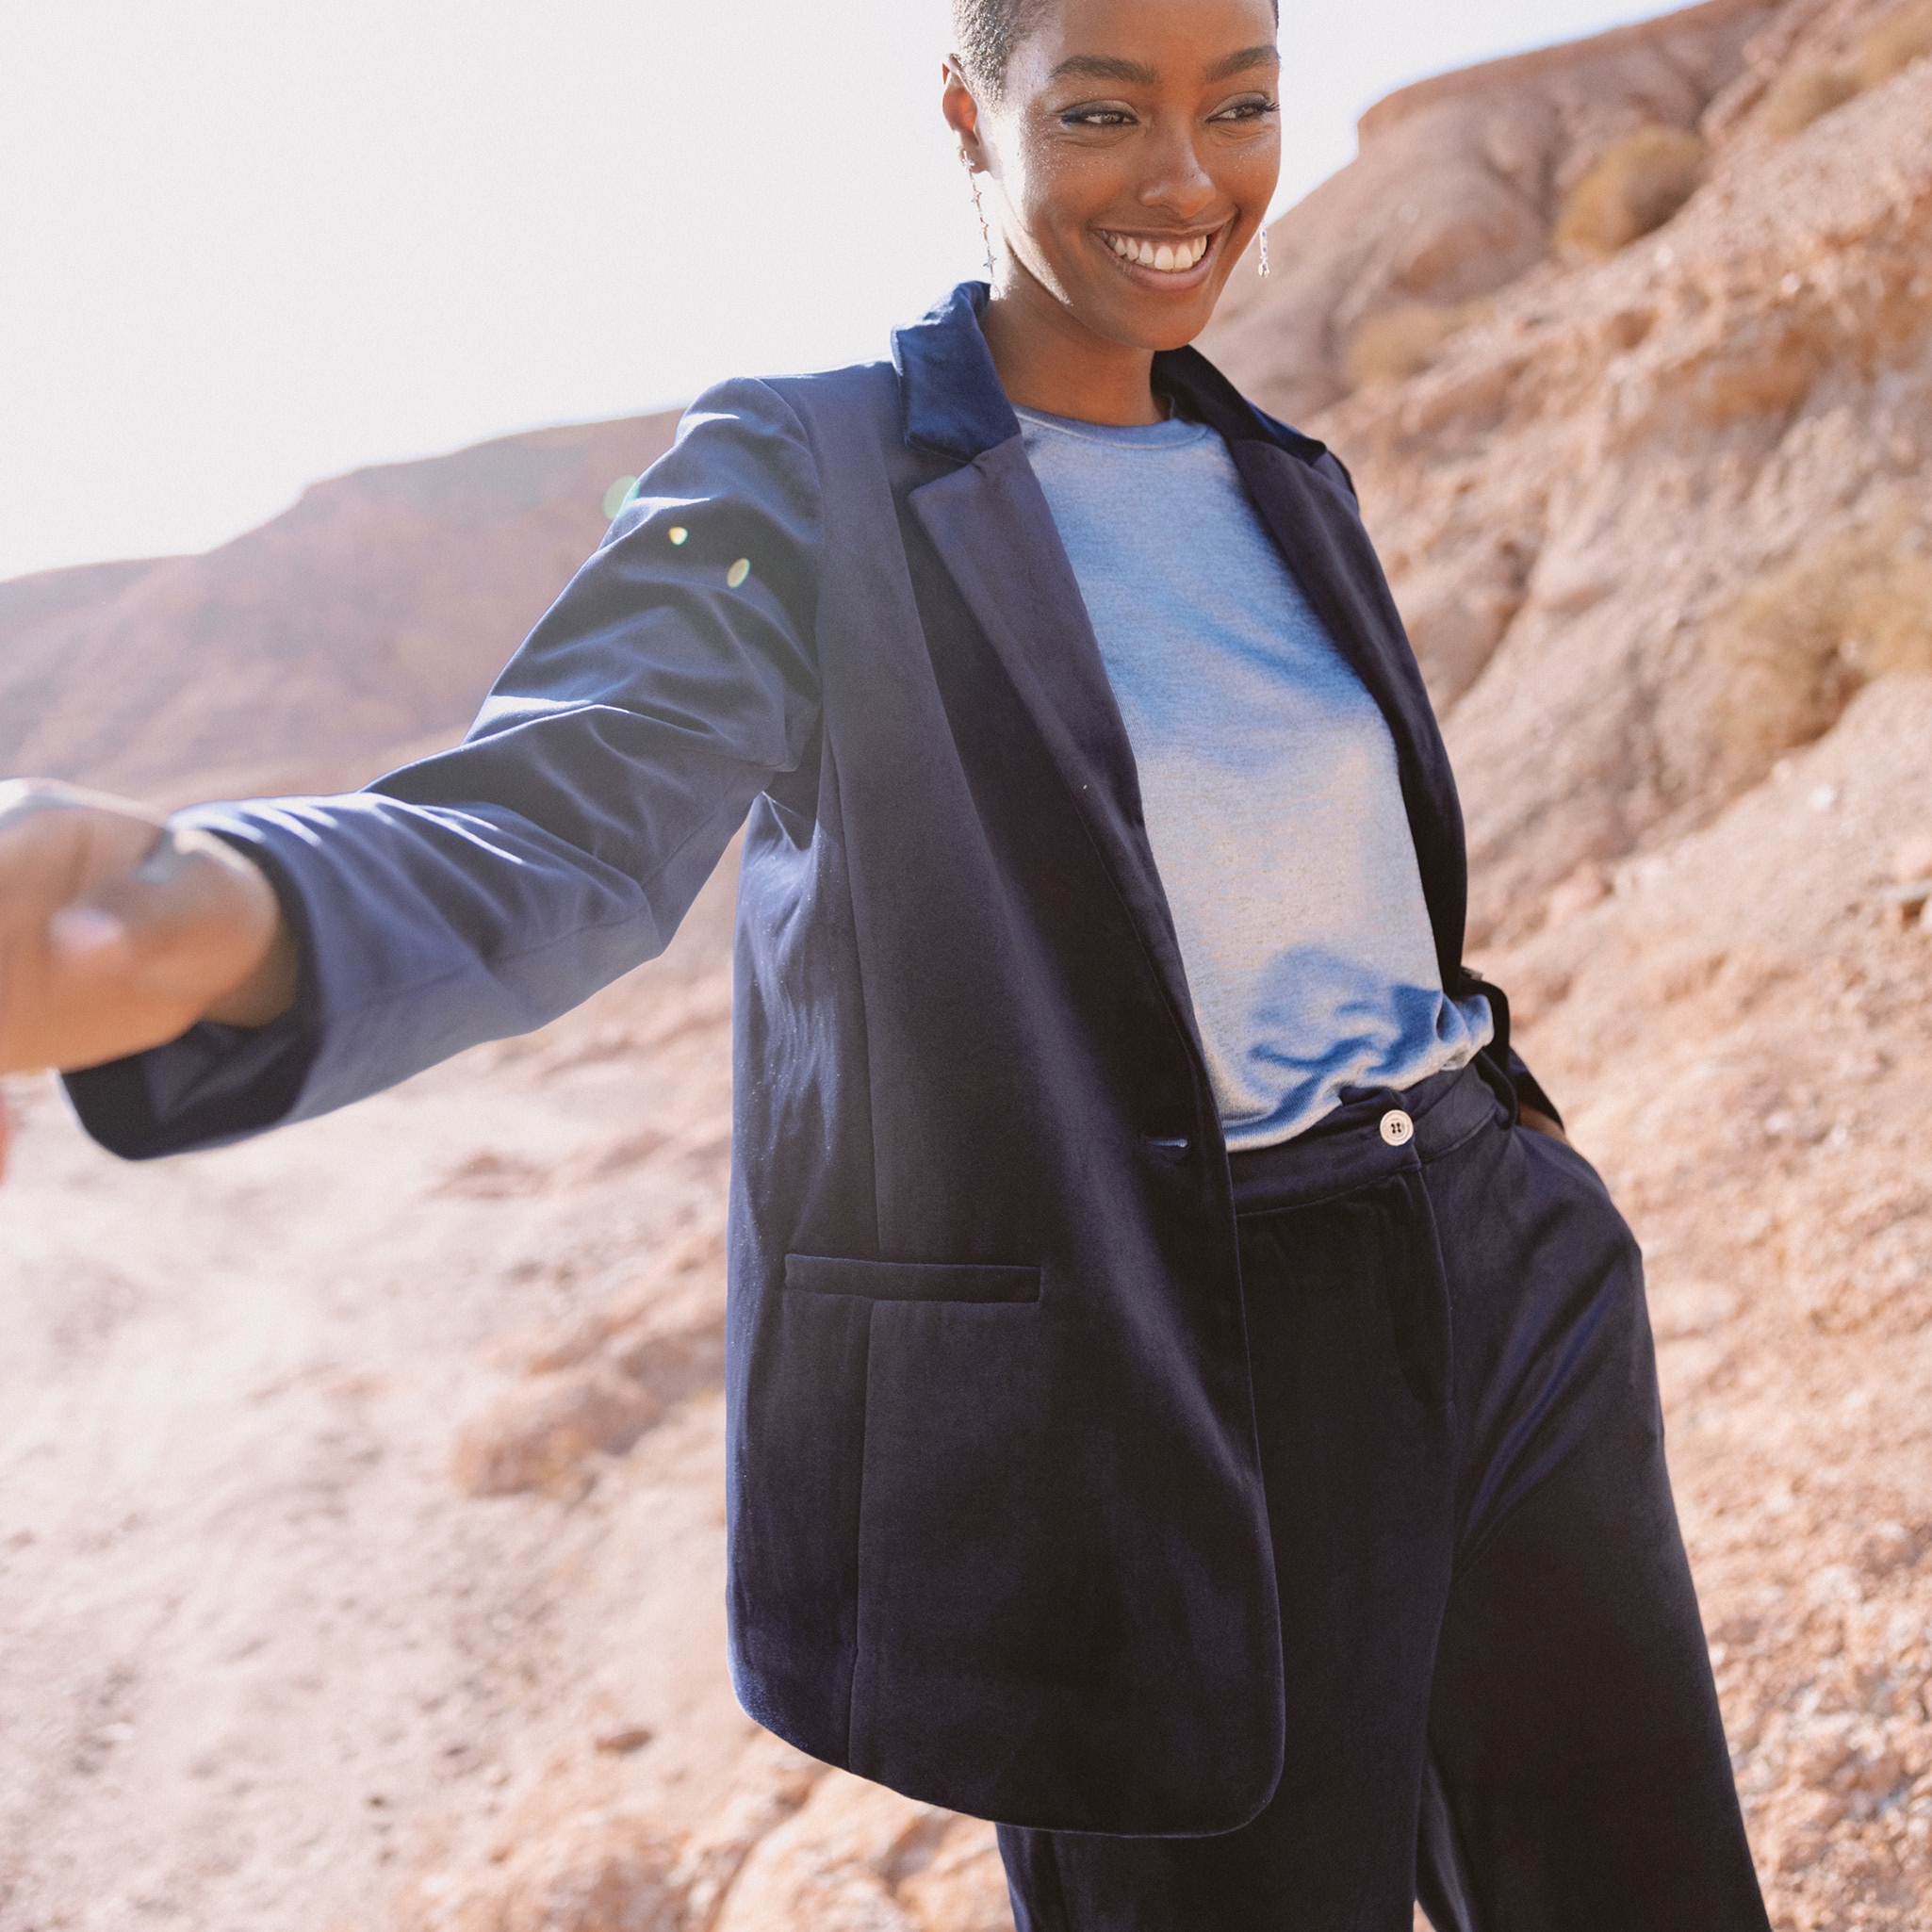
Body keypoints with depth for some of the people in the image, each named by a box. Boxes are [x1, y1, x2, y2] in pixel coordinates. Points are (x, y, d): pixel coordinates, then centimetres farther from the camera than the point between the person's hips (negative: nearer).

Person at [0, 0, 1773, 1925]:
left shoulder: (1278, 479, 12)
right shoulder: (808, 478, -9)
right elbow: (554, 819, -25)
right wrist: (202, 911, -46)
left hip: (1498, 1301, 7)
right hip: (1157, 1408, -6)